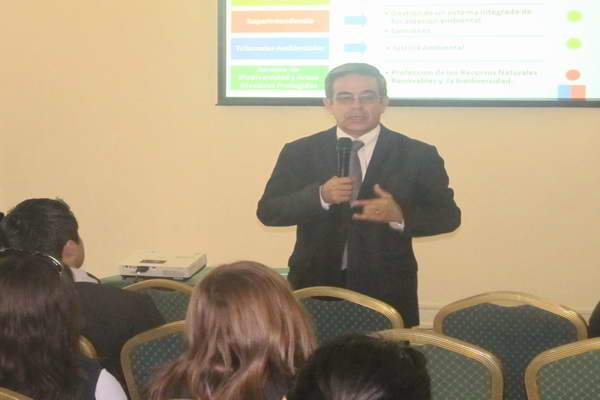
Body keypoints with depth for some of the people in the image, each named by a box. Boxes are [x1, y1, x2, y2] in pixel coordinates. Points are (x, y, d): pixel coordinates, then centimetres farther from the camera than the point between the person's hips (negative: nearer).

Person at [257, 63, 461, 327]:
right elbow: (267, 211, -2)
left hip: (387, 292, 0)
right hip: (315, 287, 1)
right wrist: (320, 195, -18)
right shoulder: (299, 153, 3)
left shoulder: (418, 155, 1)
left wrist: (400, 215, -18)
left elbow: (448, 216, 1)